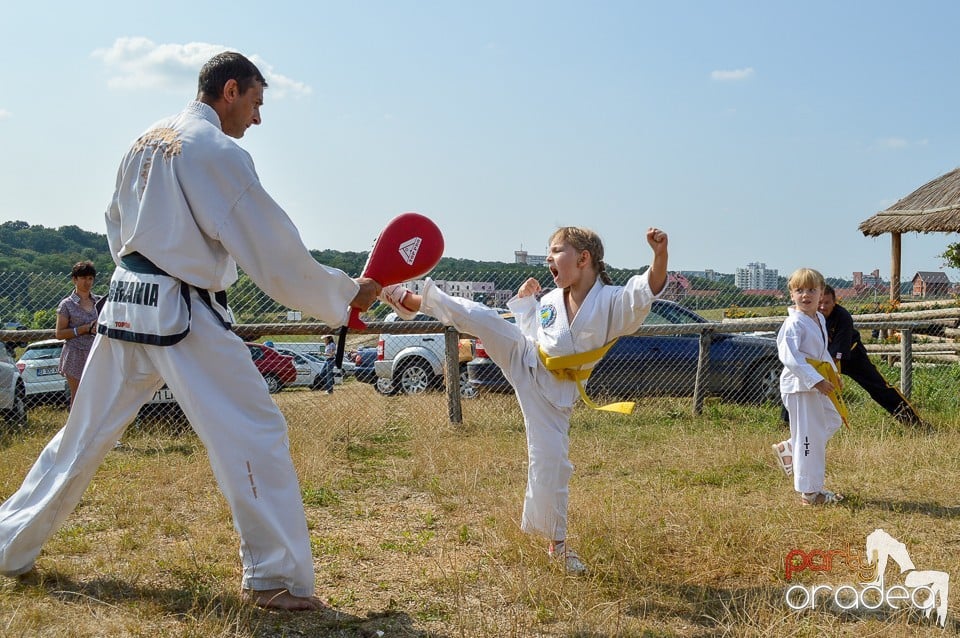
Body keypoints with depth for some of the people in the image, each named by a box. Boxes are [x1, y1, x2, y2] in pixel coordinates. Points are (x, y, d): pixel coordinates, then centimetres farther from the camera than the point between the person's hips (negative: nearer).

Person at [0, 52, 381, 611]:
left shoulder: (144, 143, 14)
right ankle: (277, 580, -3)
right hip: (183, 314, -8)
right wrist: (348, 296, -4)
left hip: (125, 306, 8)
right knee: (256, 435, -4)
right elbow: (276, 253, -12)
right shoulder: (219, 152, -11)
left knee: (84, 435, 19)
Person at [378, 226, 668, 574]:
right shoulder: (550, 300, 1)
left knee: (551, 463, -1)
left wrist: (660, 254, -53)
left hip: (554, 391, -3)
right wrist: (525, 299, 12)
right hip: (523, 357, 3)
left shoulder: (612, 301, -16)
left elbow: (648, 289, -37)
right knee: (477, 316, -16)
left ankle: (557, 543, 19)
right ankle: (410, 299, 1)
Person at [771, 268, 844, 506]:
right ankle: (809, 492, 7)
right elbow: (789, 358, -27)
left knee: (832, 421, 22)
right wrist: (817, 381, -29)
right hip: (799, 387, -9)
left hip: (817, 386, 9)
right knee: (809, 437, -4)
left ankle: (788, 450, 30)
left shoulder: (820, 319, 10)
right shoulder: (793, 324, -19)